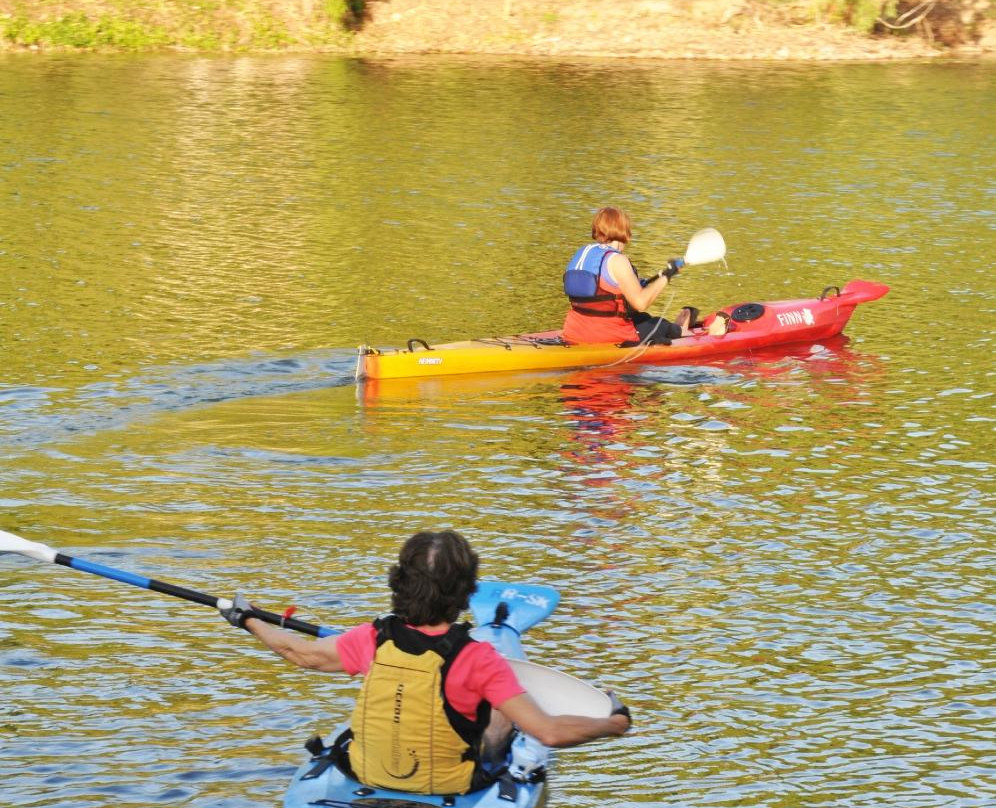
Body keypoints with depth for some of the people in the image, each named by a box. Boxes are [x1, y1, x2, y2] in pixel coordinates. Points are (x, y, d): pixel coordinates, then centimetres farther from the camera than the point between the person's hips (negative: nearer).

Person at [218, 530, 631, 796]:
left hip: (368, 772, 2)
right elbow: (551, 732, -30)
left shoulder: (372, 641, -20)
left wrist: (247, 619, 16)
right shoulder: (479, 660, -28)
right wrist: (615, 723, -13)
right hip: (451, 787, -2)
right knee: (504, 712, 25)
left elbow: (303, 653, -1)